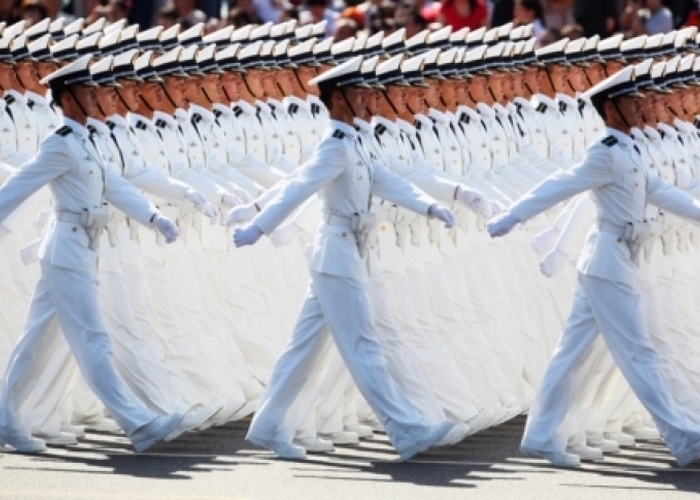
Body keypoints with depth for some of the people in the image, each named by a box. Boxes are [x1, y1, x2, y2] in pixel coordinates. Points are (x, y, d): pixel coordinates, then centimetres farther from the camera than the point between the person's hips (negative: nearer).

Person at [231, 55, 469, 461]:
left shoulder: (352, 144, 15)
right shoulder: (336, 146, -15)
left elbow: (385, 182, 18)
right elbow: (299, 187, -24)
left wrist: (429, 207, 9)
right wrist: (258, 229, -31)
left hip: (344, 256, 10)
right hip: (339, 256, -10)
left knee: (307, 346, 12)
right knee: (363, 348, -8)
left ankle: (269, 427, 16)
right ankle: (410, 432, -9)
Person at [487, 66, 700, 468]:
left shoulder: (628, 152, 14)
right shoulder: (607, 154, -15)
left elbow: (660, 192, 22)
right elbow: (558, 188, -18)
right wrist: (509, 219, -20)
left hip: (608, 264, 10)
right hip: (610, 262, -10)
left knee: (574, 351, 10)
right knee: (637, 352, -5)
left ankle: (542, 437, 13)